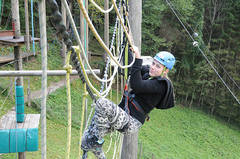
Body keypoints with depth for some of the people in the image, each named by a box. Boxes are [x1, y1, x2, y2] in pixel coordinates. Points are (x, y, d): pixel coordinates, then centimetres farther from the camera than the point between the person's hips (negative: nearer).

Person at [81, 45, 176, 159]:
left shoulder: (161, 84, -16)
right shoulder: (149, 74, 11)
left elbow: (136, 85, -30)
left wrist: (138, 59, -28)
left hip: (131, 123, -9)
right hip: (124, 116, 9)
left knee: (102, 103, -31)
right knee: (87, 139, -2)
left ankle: (97, 141, -15)